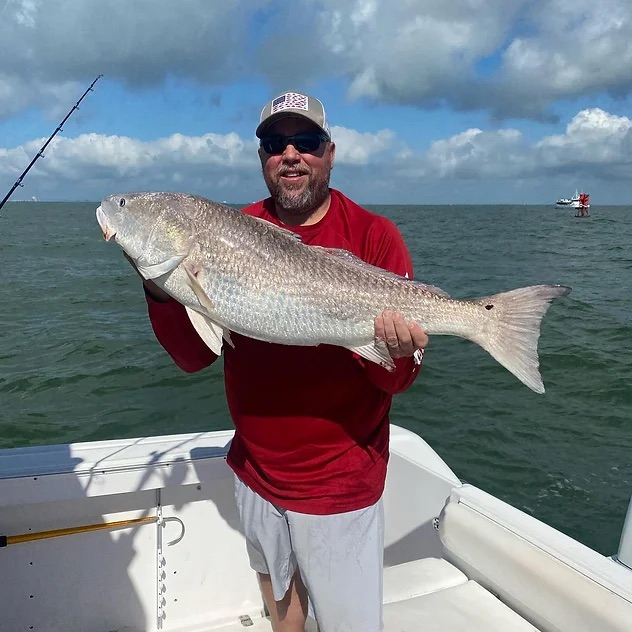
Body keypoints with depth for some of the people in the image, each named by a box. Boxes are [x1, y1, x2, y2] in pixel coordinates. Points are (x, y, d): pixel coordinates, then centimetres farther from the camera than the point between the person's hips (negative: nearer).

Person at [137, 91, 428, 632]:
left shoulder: (374, 236, -12)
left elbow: (396, 382, -14)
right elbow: (193, 358, -6)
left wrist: (398, 353, -35)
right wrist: (161, 290, -21)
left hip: (340, 484, -3)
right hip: (255, 469, 4)